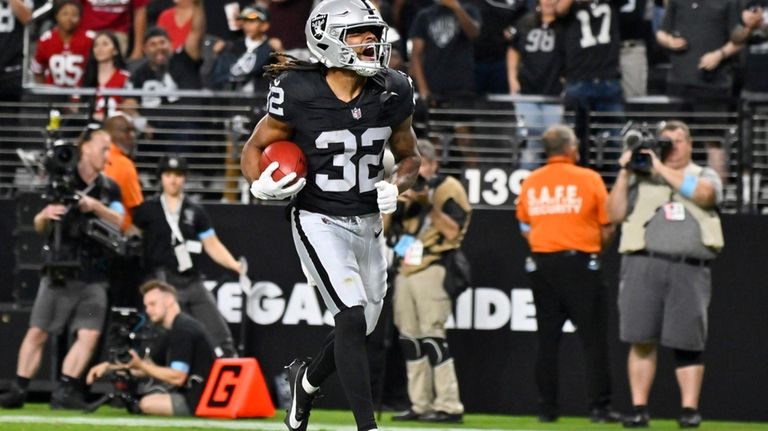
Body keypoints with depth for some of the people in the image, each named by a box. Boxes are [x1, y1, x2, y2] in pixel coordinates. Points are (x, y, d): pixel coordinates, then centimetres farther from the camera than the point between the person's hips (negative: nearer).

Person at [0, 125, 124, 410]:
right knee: (37, 332, -3)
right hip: (59, 274, -2)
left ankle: (65, 391, -6)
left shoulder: (110, 189, 9)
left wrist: (95, 206, -19)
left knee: (89, 334, -10)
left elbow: (118, 221, -4)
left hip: (93, 277, 2)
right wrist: (45, 215, -17)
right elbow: (39, 227, 5)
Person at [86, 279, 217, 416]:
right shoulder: (174, 331, 20)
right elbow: (149, 367, 23)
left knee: (147, 404, -23)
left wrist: (140, 365, -17)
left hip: (200, 399, -10)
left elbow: (177, 377, -21)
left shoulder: (182, 330, -14)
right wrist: (110, 367, 13)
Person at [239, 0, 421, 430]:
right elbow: (255, 148, -2)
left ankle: (307, 379, 46)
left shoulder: (392, 94, -3)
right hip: (319, 222, -5)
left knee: (360, 326, 15)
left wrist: (396, 186, -9)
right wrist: (262, 184, -23)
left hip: (367, 224, 5)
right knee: (352, 317, -20)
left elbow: (410, 157, 12)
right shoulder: (300, 94, -15)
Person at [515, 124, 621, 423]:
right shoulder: (589, 179, -6)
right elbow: (607, 228, -3)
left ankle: (547, 408, 7)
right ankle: (599, 407, -4)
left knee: (547, 340, 8)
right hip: (581, 263, -4)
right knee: (593, 339, 0)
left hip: (541, 264, 4)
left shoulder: (530, 183, 5)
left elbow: (525, 229, 11)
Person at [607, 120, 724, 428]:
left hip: (689, 270, 0)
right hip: (644, 265, 1)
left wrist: (662, 168, -5)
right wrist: (624, 174, 4)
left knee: (688, 342, -3)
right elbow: (615, 215, 11)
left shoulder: (705, 175, 16)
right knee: (642, 339, -4)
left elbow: (703, 194, -8)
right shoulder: (641, 178, 17)